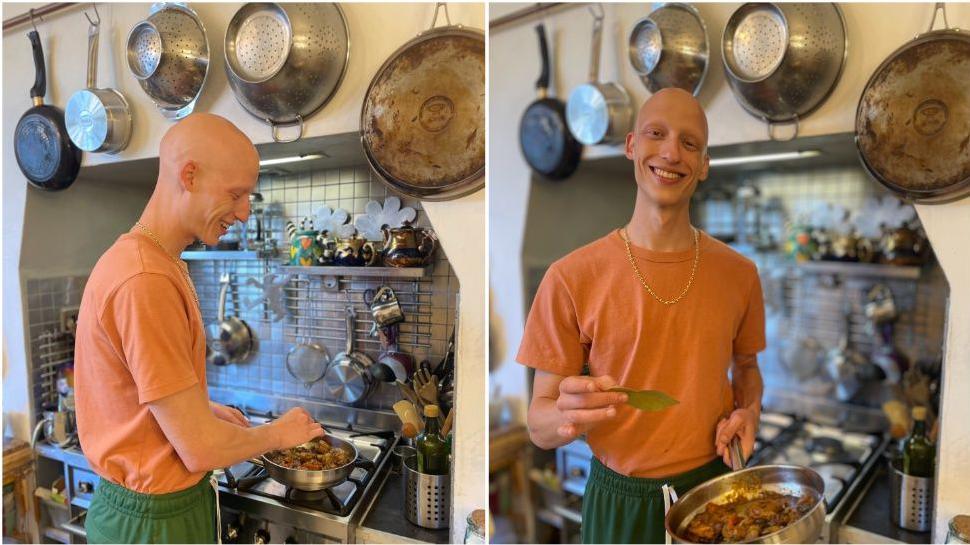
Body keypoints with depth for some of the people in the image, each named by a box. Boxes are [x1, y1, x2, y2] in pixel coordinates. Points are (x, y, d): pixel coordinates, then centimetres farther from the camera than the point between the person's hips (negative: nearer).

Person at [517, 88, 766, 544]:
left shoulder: (739, 273, -4)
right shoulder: (571, 278, -15)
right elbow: (540, 427, -10)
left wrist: (748, 411, -7)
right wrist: (570, 416, -32)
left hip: (715, 487, 3)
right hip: (620, 501, -2)